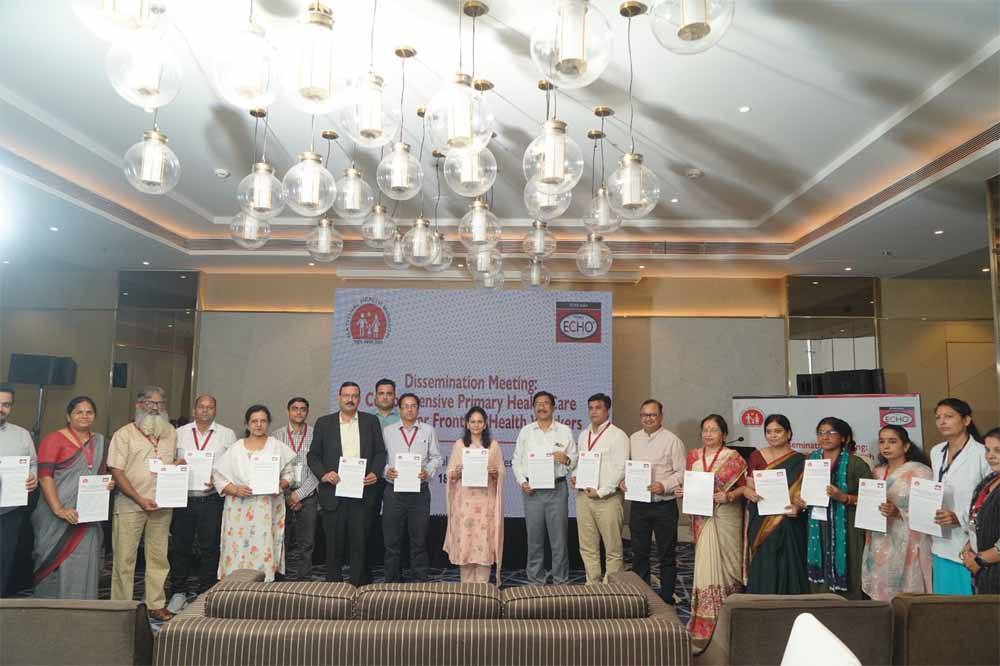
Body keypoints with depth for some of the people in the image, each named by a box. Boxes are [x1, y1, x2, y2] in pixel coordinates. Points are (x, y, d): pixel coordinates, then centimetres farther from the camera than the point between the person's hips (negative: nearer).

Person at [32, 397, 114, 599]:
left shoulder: (99, 441, 14)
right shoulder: (54, 440, -4)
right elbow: (44, 476, -12)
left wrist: (108, 484, 0)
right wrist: (59, 510, -20)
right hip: (59, 519, -5)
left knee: (85, 567, 5)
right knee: (58, 565, 0)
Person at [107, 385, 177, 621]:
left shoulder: (171, 433, 13)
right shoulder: (125, 433, -1)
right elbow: (116, 471, -7)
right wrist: (140, 499, -14)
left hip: (162, 506, 4)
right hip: (130, 505, -4)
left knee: (158, 557, 8)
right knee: (124, 559, 2)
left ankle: (156, 605, 17)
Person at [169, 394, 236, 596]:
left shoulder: (227, 434, 5)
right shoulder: (179, 433, 10)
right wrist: (176, 464, -11)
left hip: (212, 500, -1)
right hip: (183, 498, 2)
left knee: (209, 547, 2)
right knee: (180, 546, 8)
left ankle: (205, 592, 15)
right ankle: (179, 592, 23)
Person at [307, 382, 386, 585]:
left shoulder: (371, 421, 8)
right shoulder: (324, 423, 7)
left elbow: (380, 452, 8)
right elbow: (313, 455, 6)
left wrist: (375, 473, -9)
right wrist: (323, 474, -11)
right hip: (333, 493, 0)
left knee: (360, 543, 3)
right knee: (333, 543, 7)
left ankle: (359, 587, 13)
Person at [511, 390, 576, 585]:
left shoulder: (564, 431, 6)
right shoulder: (525, 432, 9)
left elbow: (574, 460, 7)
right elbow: (516, 461, 9)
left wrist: (567, 459, -15)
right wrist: (522, 481, -4)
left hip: (557, 489, -1)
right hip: (532, 490, 1)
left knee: (559, 539, 1)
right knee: (534, 539, 7)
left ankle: (561, 582, 12)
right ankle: (536, 582, 18)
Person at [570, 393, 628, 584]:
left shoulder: (617, 435, -5)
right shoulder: (583, 435, 16)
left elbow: (620, 468, -11)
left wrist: (601, 491, -14)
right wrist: (574, 477, 3)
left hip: (607, 498, -6)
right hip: (583, 495, 6)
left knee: (612, 548, 1)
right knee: (587, 547, 11)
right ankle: (592, 585, 21)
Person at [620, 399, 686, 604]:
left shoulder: (672, 440, -6)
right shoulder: (633, 439, 10)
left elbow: (681, 473, -8)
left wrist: (664, 486, -21)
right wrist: (622, 481, -2)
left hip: (664, 505, -5)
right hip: (638, 504, 5)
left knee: (666, 554, 6)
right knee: (639, 553, 12)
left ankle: (666, 598, 17)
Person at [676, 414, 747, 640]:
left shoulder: (733, 458, -3)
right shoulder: (693, 456, 9)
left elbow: (744, 486, -3)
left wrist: (729, 496, -19)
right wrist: (682, 492, -3)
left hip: (726, 517, -3)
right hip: (702, 517, 3)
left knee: (725, 560, 3)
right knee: (705, 561, 1)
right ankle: (707, 616, 11)